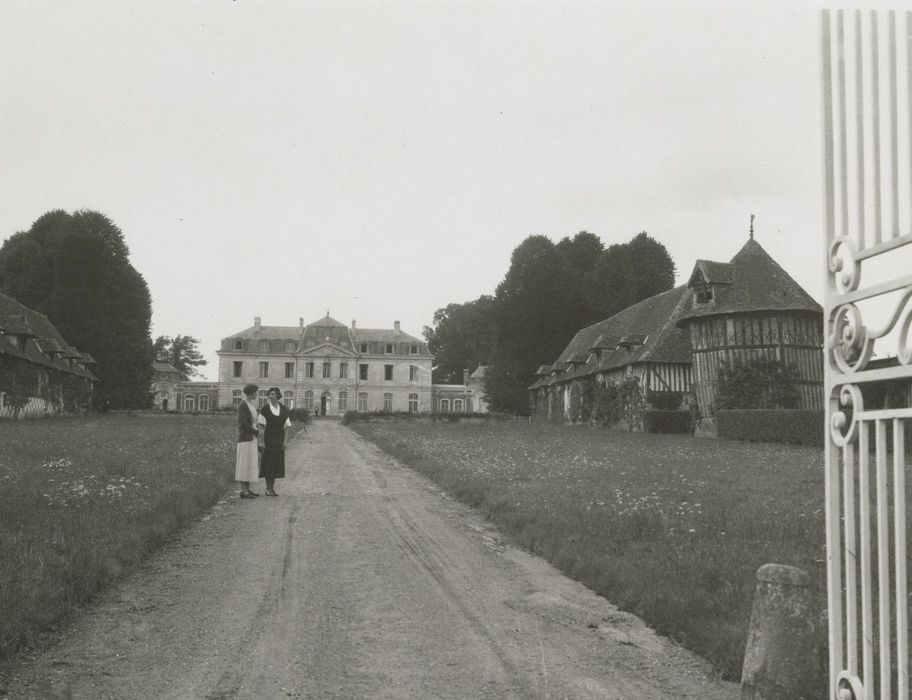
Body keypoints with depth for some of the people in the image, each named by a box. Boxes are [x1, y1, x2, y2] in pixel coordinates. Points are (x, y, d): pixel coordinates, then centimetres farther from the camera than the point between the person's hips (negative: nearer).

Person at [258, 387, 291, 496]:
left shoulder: (283, 409, 6)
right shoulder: (265, 409, -4)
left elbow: (286, 426, 7)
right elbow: (262, 426, -4)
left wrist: (285, 441, -2)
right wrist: (263, 441, -11)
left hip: (279, 439, 4)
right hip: (269, 439, -4)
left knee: (277, 463, 6)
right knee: (268, 462, -3)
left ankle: (272, 488, 15)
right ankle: (268, 488, 4)